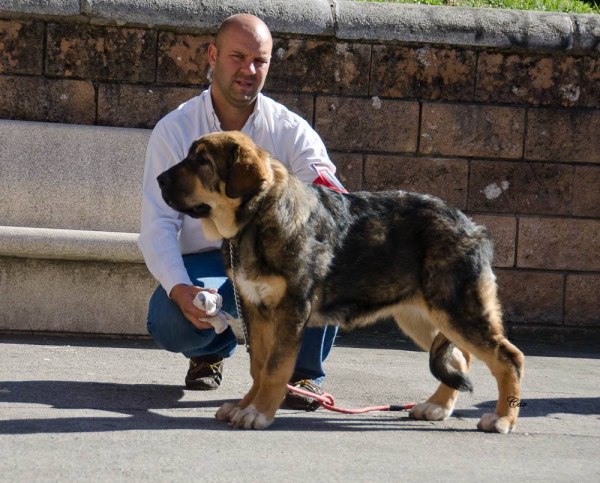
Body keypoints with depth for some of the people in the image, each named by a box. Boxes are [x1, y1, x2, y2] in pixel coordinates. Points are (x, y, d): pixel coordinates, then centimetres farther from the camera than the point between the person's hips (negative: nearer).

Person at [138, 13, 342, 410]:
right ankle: (211, 349, 7)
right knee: (171, 321, -33)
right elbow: (158, 224, -11)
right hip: (202, 264, -1)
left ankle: (303, 372, -16)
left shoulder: (291, 131, -3)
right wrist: (179, 289, -30)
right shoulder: (174, 131, -5)